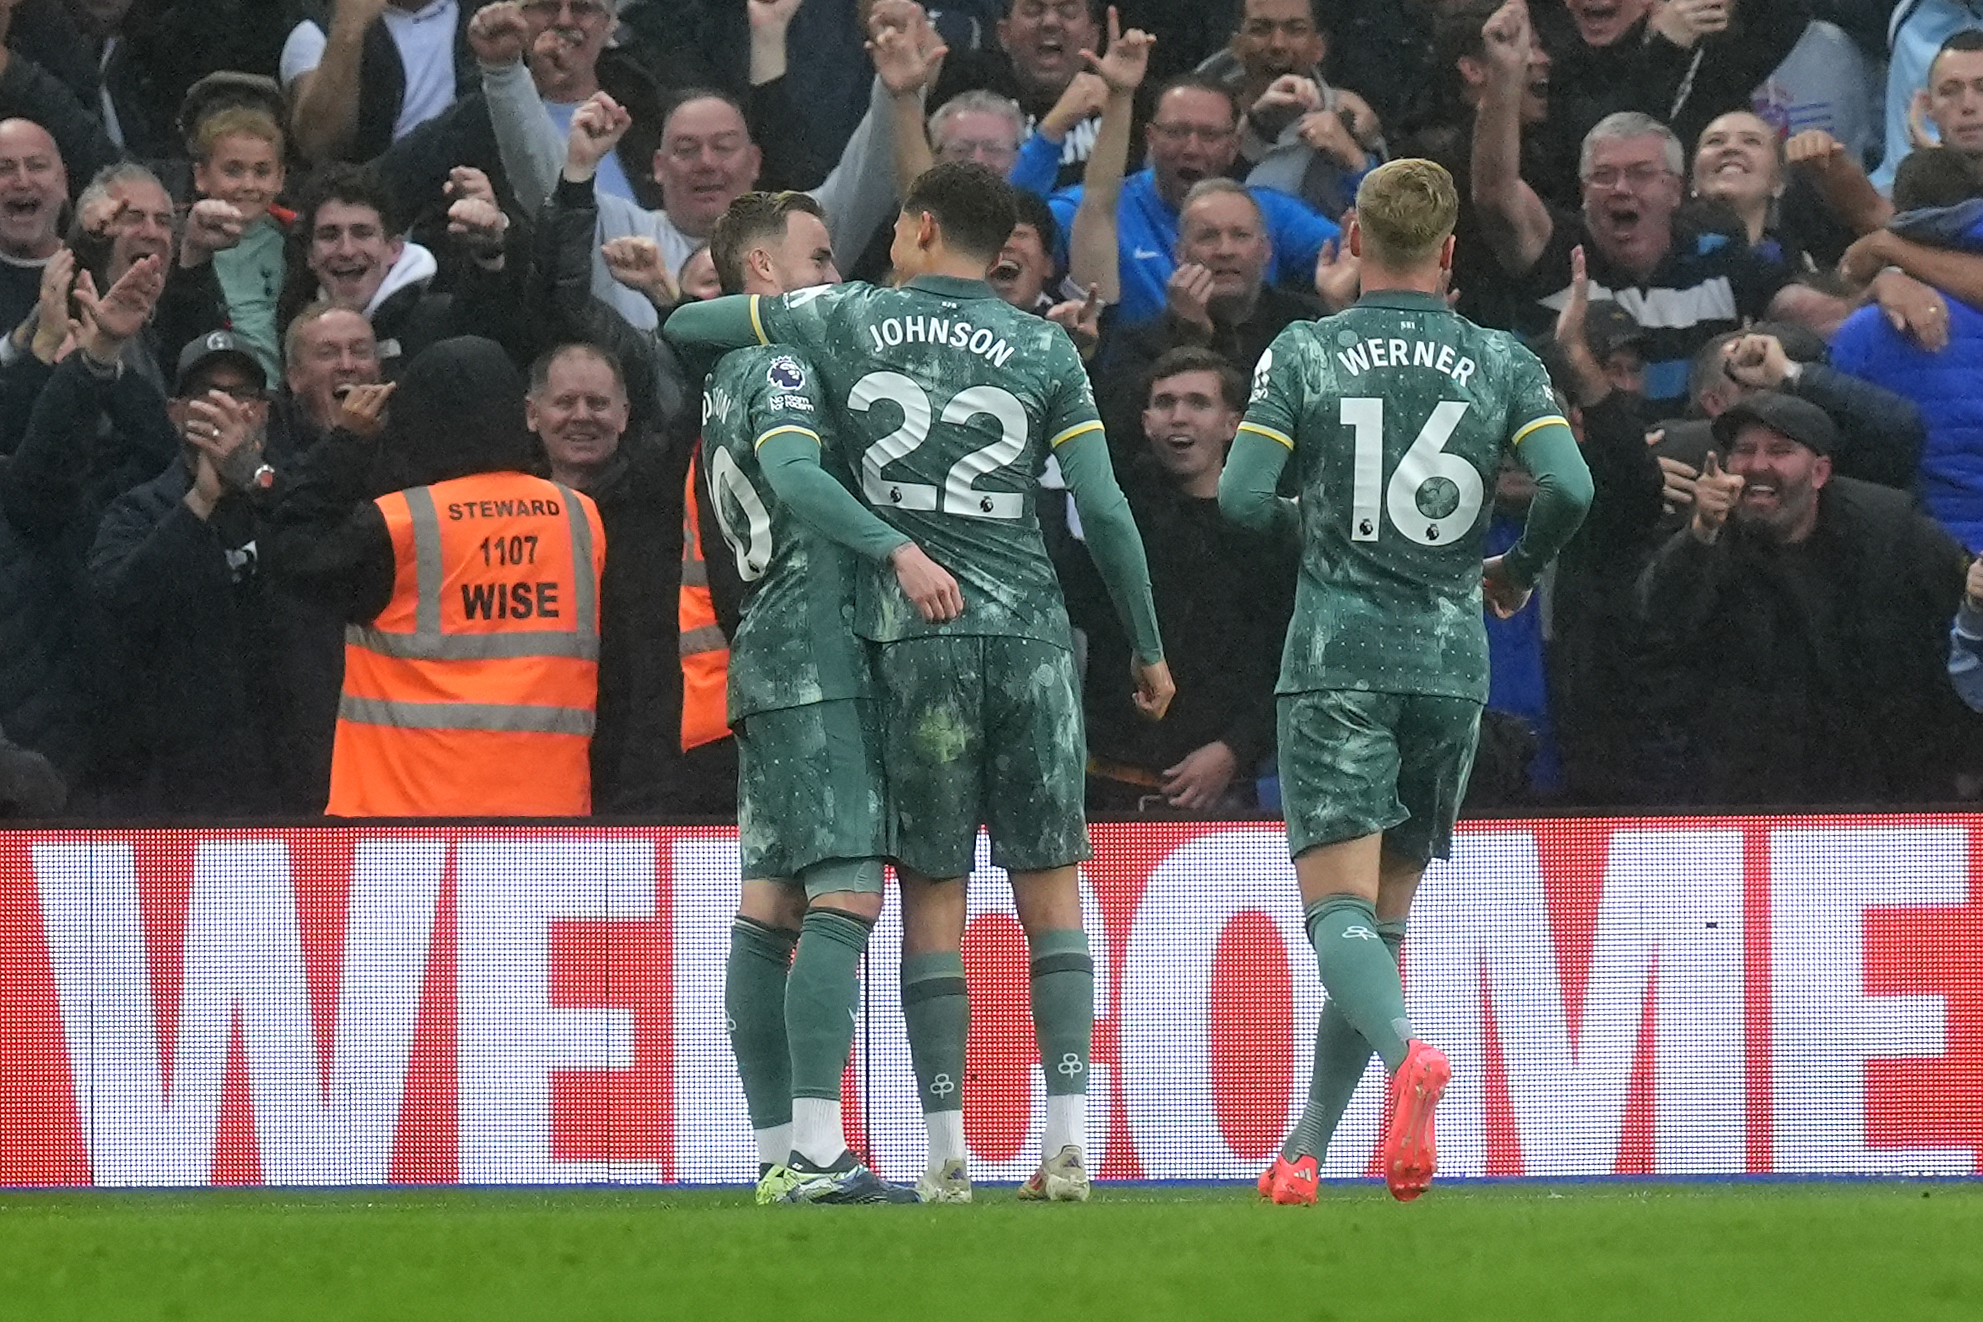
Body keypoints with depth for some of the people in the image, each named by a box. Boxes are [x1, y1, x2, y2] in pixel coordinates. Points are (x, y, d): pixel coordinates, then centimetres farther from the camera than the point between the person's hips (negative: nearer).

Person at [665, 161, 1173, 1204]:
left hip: (914, 640, -1)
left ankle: (946, 1151, 0)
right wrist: (1147, 648, 9)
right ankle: (1069, 1137, -4)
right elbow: (1104, 510, -1)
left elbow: (681, 326, 13)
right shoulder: (1043, 352, 3)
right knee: (1050, 885, 4)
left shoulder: (846, 322, 3)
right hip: (1032, 632, 1)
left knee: (932, 897, 3)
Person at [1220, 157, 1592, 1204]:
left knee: (1340, 906, -10)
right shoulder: (1502, 363, 3)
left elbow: (1241, 497, -8)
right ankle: (1304, 1151, 11)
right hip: (1451, 665, 2)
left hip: (1336, 660, -2)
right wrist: (1518, 570, 11)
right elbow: (1569, 488, -9)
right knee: (1381, 918, 11)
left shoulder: (1303, 354, -1)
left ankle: (1407, 1053, -39)